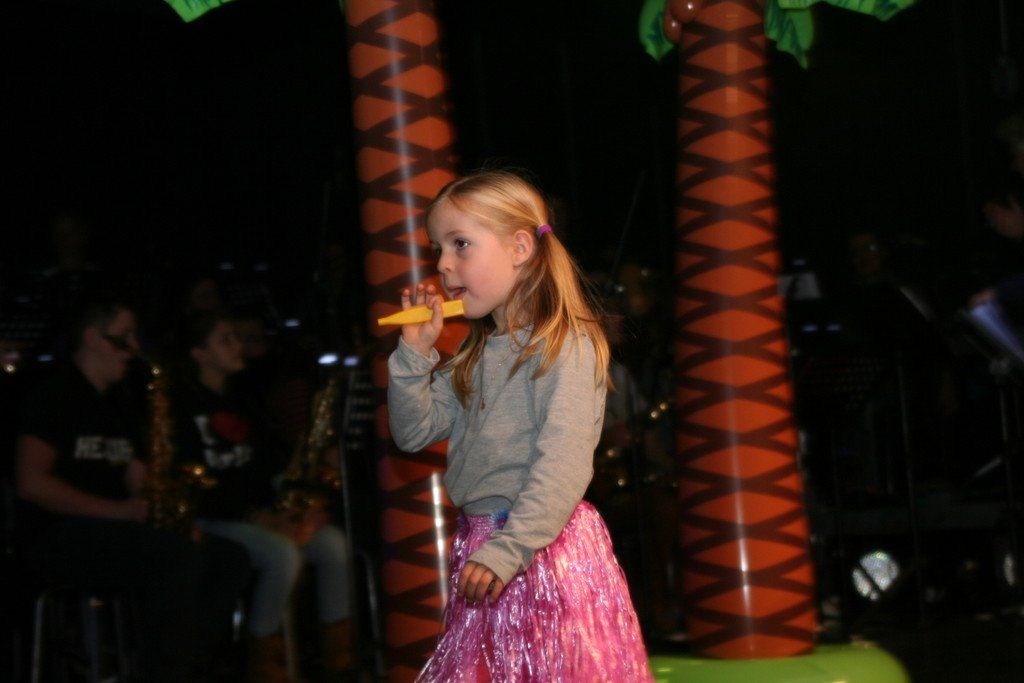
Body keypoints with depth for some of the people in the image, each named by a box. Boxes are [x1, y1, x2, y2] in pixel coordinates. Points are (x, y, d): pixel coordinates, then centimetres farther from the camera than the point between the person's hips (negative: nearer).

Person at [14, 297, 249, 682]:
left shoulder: (119, 404, 19)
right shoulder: (55, 397, -5)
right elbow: (31, 482, -15)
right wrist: (116, 510, -18)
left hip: (113, 533, 8)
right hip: (58, 538, -8)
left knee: (230, 559, -9)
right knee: (180, 556, -30)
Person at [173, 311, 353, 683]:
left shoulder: (244, 405, 20)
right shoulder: (182, 406, -5)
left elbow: (272, 463, 15)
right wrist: (253, 515, -19)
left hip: (264, 514, 7)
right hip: (213, 521, -7)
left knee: (333, 542, -16)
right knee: (282, 553, -32)